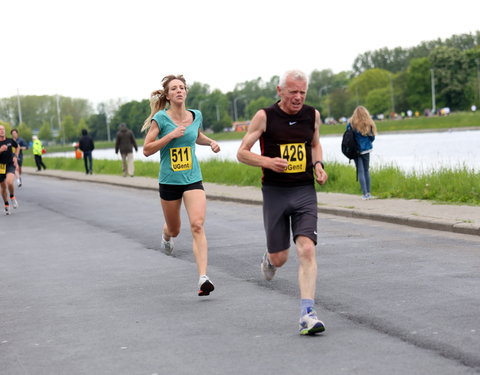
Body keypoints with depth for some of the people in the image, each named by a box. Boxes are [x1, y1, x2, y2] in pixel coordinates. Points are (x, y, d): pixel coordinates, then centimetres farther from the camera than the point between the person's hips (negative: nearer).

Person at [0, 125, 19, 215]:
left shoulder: (10, 141, 1)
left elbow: (17, 146, 22)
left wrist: (15, 156, 11)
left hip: (10, 165, -1)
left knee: (9, 182, -27)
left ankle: (12, 197, 1)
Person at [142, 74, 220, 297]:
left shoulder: (196, 116, 3)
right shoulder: (161, 118, -9)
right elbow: (146, 150, -11)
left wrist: (210, 142, 6)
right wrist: (171, 135, -21)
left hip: (193, 179, 1)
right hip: (169, 181, -1)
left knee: (197, 225, -18)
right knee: (174, 230, 16)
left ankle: (203, 278, -25)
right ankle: (166, 235, 57)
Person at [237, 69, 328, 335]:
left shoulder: (312, 115, 5)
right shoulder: (264, 117, -6)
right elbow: (242, 153, -2)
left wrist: (318, 165, 4)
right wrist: (268, 161, -20)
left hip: (304, 191, 2)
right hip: (275, 192, -1)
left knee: (307, 250, -16)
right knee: (280, 258, 6)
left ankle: (307, 314, -17)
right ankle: (268, 259, 46)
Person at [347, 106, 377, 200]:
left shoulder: (351, 123, -4)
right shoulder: (369, 124, -3)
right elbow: (372, 138, 3)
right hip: (366, 150, 1)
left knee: (360, 171, 1)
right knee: (366, 170, 13)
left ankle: (365, 193, -7)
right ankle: (368, 193, 14)